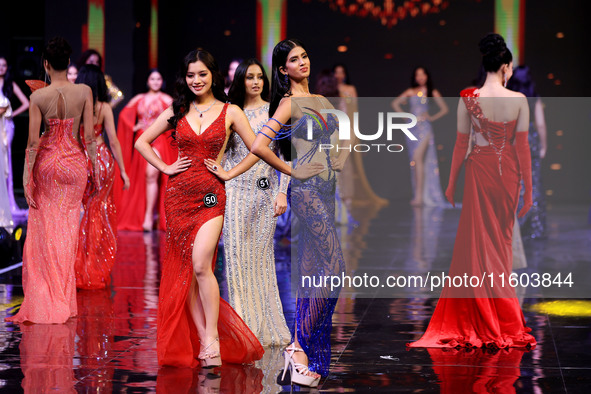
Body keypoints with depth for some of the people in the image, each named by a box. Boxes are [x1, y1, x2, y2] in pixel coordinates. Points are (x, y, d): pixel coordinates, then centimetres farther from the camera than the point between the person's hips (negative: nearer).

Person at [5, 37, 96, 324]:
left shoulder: (38, 97, -10)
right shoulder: (84, 92, -8)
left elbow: (33, 141, -10)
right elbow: (89, 136, -6)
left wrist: (27, 176, -4)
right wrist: (95, 167, 4)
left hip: (46, 163, -1)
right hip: (75, 162, 1)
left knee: (43, 229, 9)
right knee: (68, 230, 10)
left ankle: (44, 299, 10)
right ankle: (65, 299, 15)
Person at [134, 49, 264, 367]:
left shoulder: (230, 112, 4)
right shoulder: (177, 111, 10)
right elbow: (142, 142, 16)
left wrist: (229, 173, -1)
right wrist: (165, 167, 6)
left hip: (210, 196, -3)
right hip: (178, 194, 3)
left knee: (200, 265, -19)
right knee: (184, 271, 0)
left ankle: (212, 339, -11)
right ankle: (204, 343, 5)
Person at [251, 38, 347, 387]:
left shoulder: (319, 100, 16)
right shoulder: (288, 103, -8)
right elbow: (259, 147, -19)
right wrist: (291, 171, -8)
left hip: (326, 189, 8)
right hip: (307, 190, -8)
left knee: (314, 270, 7)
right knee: (330, 267, -14)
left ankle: (301, 346, 12)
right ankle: (299, 347, -10)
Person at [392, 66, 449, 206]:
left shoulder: (432, 92, 7)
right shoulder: (410, 92, 12)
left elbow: (444, 109, 11)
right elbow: (395, 103, 21)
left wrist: (432, 117, 1)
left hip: (424, 127, -4)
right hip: (412, 127, 4)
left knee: (418, 157, -20)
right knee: (414, 161, 3)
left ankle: (419, 195, -24)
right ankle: (417, 194, 7)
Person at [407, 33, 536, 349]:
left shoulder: (468, 98, -8)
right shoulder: (519, 100, -9)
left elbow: (461, 144, -3)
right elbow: (523, 146, -7)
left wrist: (451, 182, 7)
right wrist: (528, 190, -1)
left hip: (480, 169, -1)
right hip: (509, 172, 1)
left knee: (477, 242, 7)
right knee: (502, 240, 14)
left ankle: (482, 320, 8)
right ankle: (504, 319, 22)